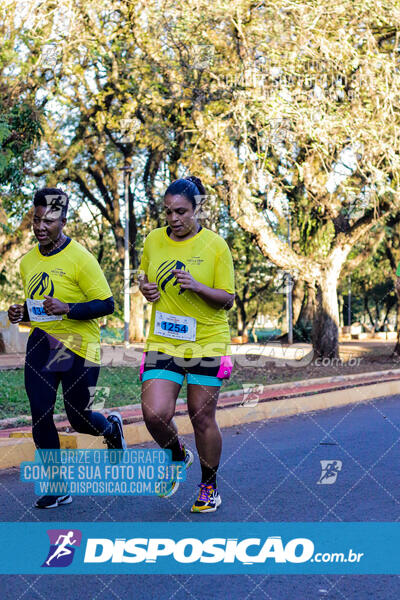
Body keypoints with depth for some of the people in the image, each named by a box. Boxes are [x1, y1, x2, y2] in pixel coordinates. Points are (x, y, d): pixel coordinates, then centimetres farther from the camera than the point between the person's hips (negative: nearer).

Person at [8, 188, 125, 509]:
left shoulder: (80, 258, -13)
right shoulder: (28, 262, 8)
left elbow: (107, 304, -13)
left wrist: (67, 309, -26)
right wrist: (21, 313, -1)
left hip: (79, 346, -5)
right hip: (40, 343, 5)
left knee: (79, 419, 4)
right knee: (40, 416, -3)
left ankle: (111, 427, 41)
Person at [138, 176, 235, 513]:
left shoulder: (215, 245, -5)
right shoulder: (153, 241, 5)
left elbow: (227, 299, -4)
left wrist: (196, 286, -21)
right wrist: (145, 287, -1)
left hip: (207, 343, -2)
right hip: (162, 343, 3)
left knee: (203, 419, 3)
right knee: (155, 414, -12)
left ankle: (209, 486, 26)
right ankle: (178, 457, 21)